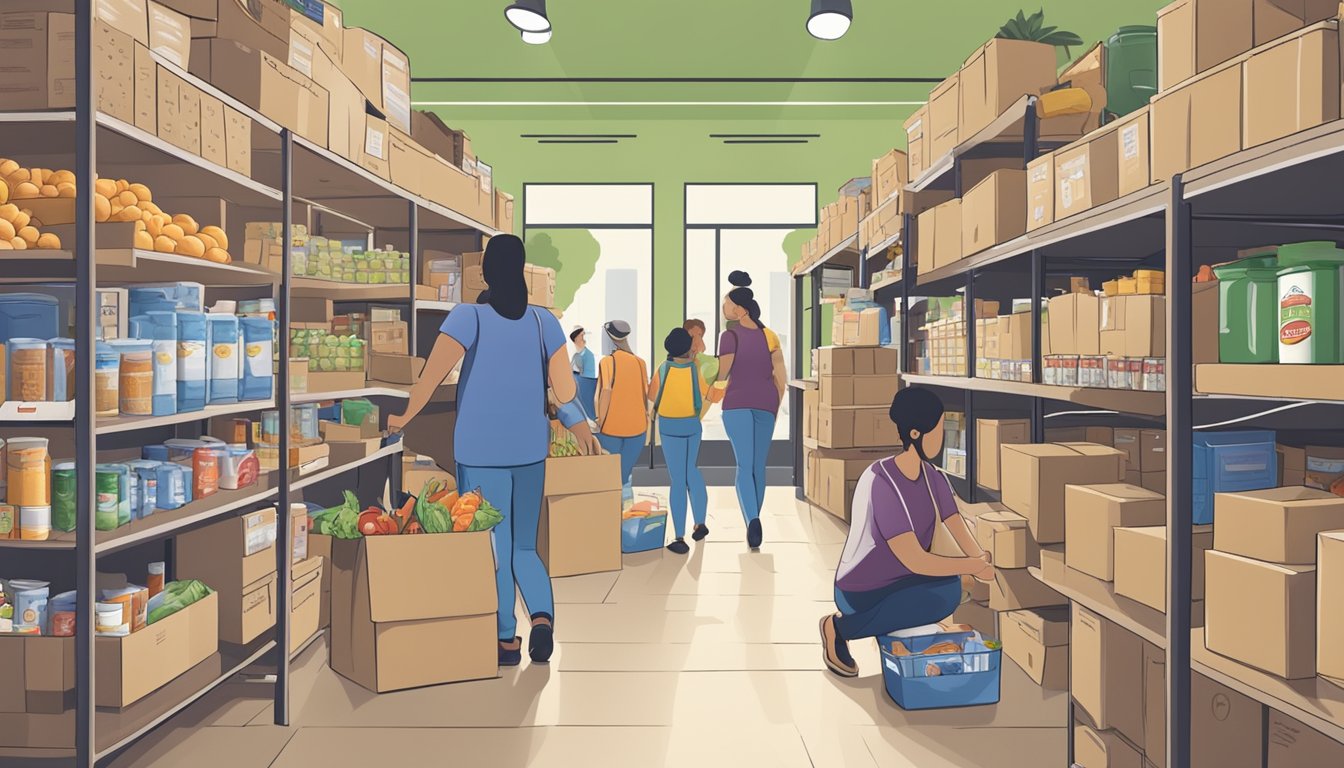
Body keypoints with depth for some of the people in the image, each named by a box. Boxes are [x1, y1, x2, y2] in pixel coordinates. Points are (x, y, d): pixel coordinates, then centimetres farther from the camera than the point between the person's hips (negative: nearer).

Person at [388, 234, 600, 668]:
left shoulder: (468, 317, -6)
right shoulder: (544, 321, 3)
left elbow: (432, 376, -13)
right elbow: (565, 390, 1)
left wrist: (404, 418, 1)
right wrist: (582, 431, 15)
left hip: (482, 451, -3)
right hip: (530, 451, 3)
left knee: (496, 547, 8)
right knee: (525, 547, 15)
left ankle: (507, 640, 14)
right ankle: (543, 615, -6)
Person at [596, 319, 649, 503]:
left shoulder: (608, 361, -8)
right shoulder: (639, 362, 4)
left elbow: (606, 392, -15)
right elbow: (646, 394, 5)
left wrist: (600, 421, -8)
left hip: (611, 427, -4)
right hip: (637, 427, 4)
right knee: (625, 475, 16)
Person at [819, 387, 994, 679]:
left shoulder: (932, 477, -3)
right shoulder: (880, 482, -28)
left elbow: (962, 533, -8)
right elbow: (915, 561, -29)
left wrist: (981, 563, -26)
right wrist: (974, 566, -20)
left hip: (897, 582, 7)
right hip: (860, 594, -7)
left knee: (951, 588, -19)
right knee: (942, 598, -26)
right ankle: (838, 627, -7)